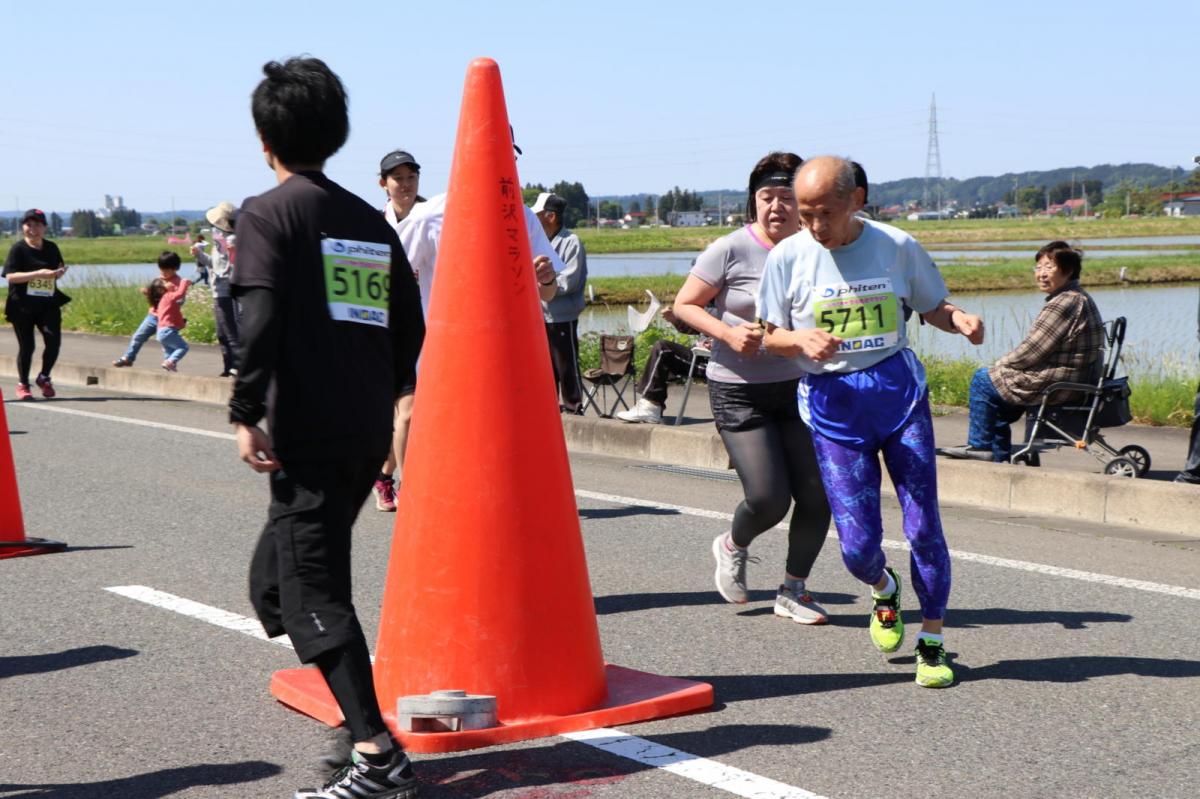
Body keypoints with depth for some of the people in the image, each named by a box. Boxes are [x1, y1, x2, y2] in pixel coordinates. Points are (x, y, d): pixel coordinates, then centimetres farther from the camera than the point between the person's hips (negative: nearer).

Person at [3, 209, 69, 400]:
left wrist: (59, 272, -4)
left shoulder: (51, 248, 8)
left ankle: (44, 378, 15)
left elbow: (58, 270, 21)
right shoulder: (18, 249, -6)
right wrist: (39, 273, -24)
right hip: (22, 305, -3)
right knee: (26, 346, 1)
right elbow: (10, 276, -16)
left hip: (48, 304, 3)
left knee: (54, 341, -9)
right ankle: (22, 384, 21)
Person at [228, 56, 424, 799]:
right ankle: (362, 721, 20)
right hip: (368, 432, 7)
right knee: (276, 577, 20)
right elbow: (410, 329, 13)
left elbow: (261, 318, -18)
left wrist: (246, 414, -14)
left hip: (307, 434, -7)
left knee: (312, 593, -4)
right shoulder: (372, 221, 14)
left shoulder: (269, 212, -5)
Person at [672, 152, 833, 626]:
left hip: (801, 388, 4)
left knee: (817, 495, -2)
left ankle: (793, 591, 19)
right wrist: (728, 333, -17)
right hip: (740, 391, -4)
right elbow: (684, 306, -3)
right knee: (768, 498, -11)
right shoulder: (731, 251, -8)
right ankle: (732, 547, 26)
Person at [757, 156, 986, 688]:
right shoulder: (788, 257, -4)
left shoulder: (897, 246, -3)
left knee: (923, 526, -3)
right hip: (832, 403, 0)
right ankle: (884, 591, 34)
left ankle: (932, 643, 16)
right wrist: (802, 340, -19)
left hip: (899, 389, 0)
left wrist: (960, 321, -12)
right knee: (858, 545, -4)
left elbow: (932, 307, 10)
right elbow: (770, 335, 3)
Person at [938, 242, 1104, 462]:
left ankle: (979, 445, 13)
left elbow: (1031, 352, -20)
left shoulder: (1064, 304, -22)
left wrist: (1001, 365, -3)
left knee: (983, 379, 2)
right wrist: (1004, 365, 12)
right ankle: (1000, 456, 29)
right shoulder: (1080, 298, 12)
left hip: (1058, 385, -11)